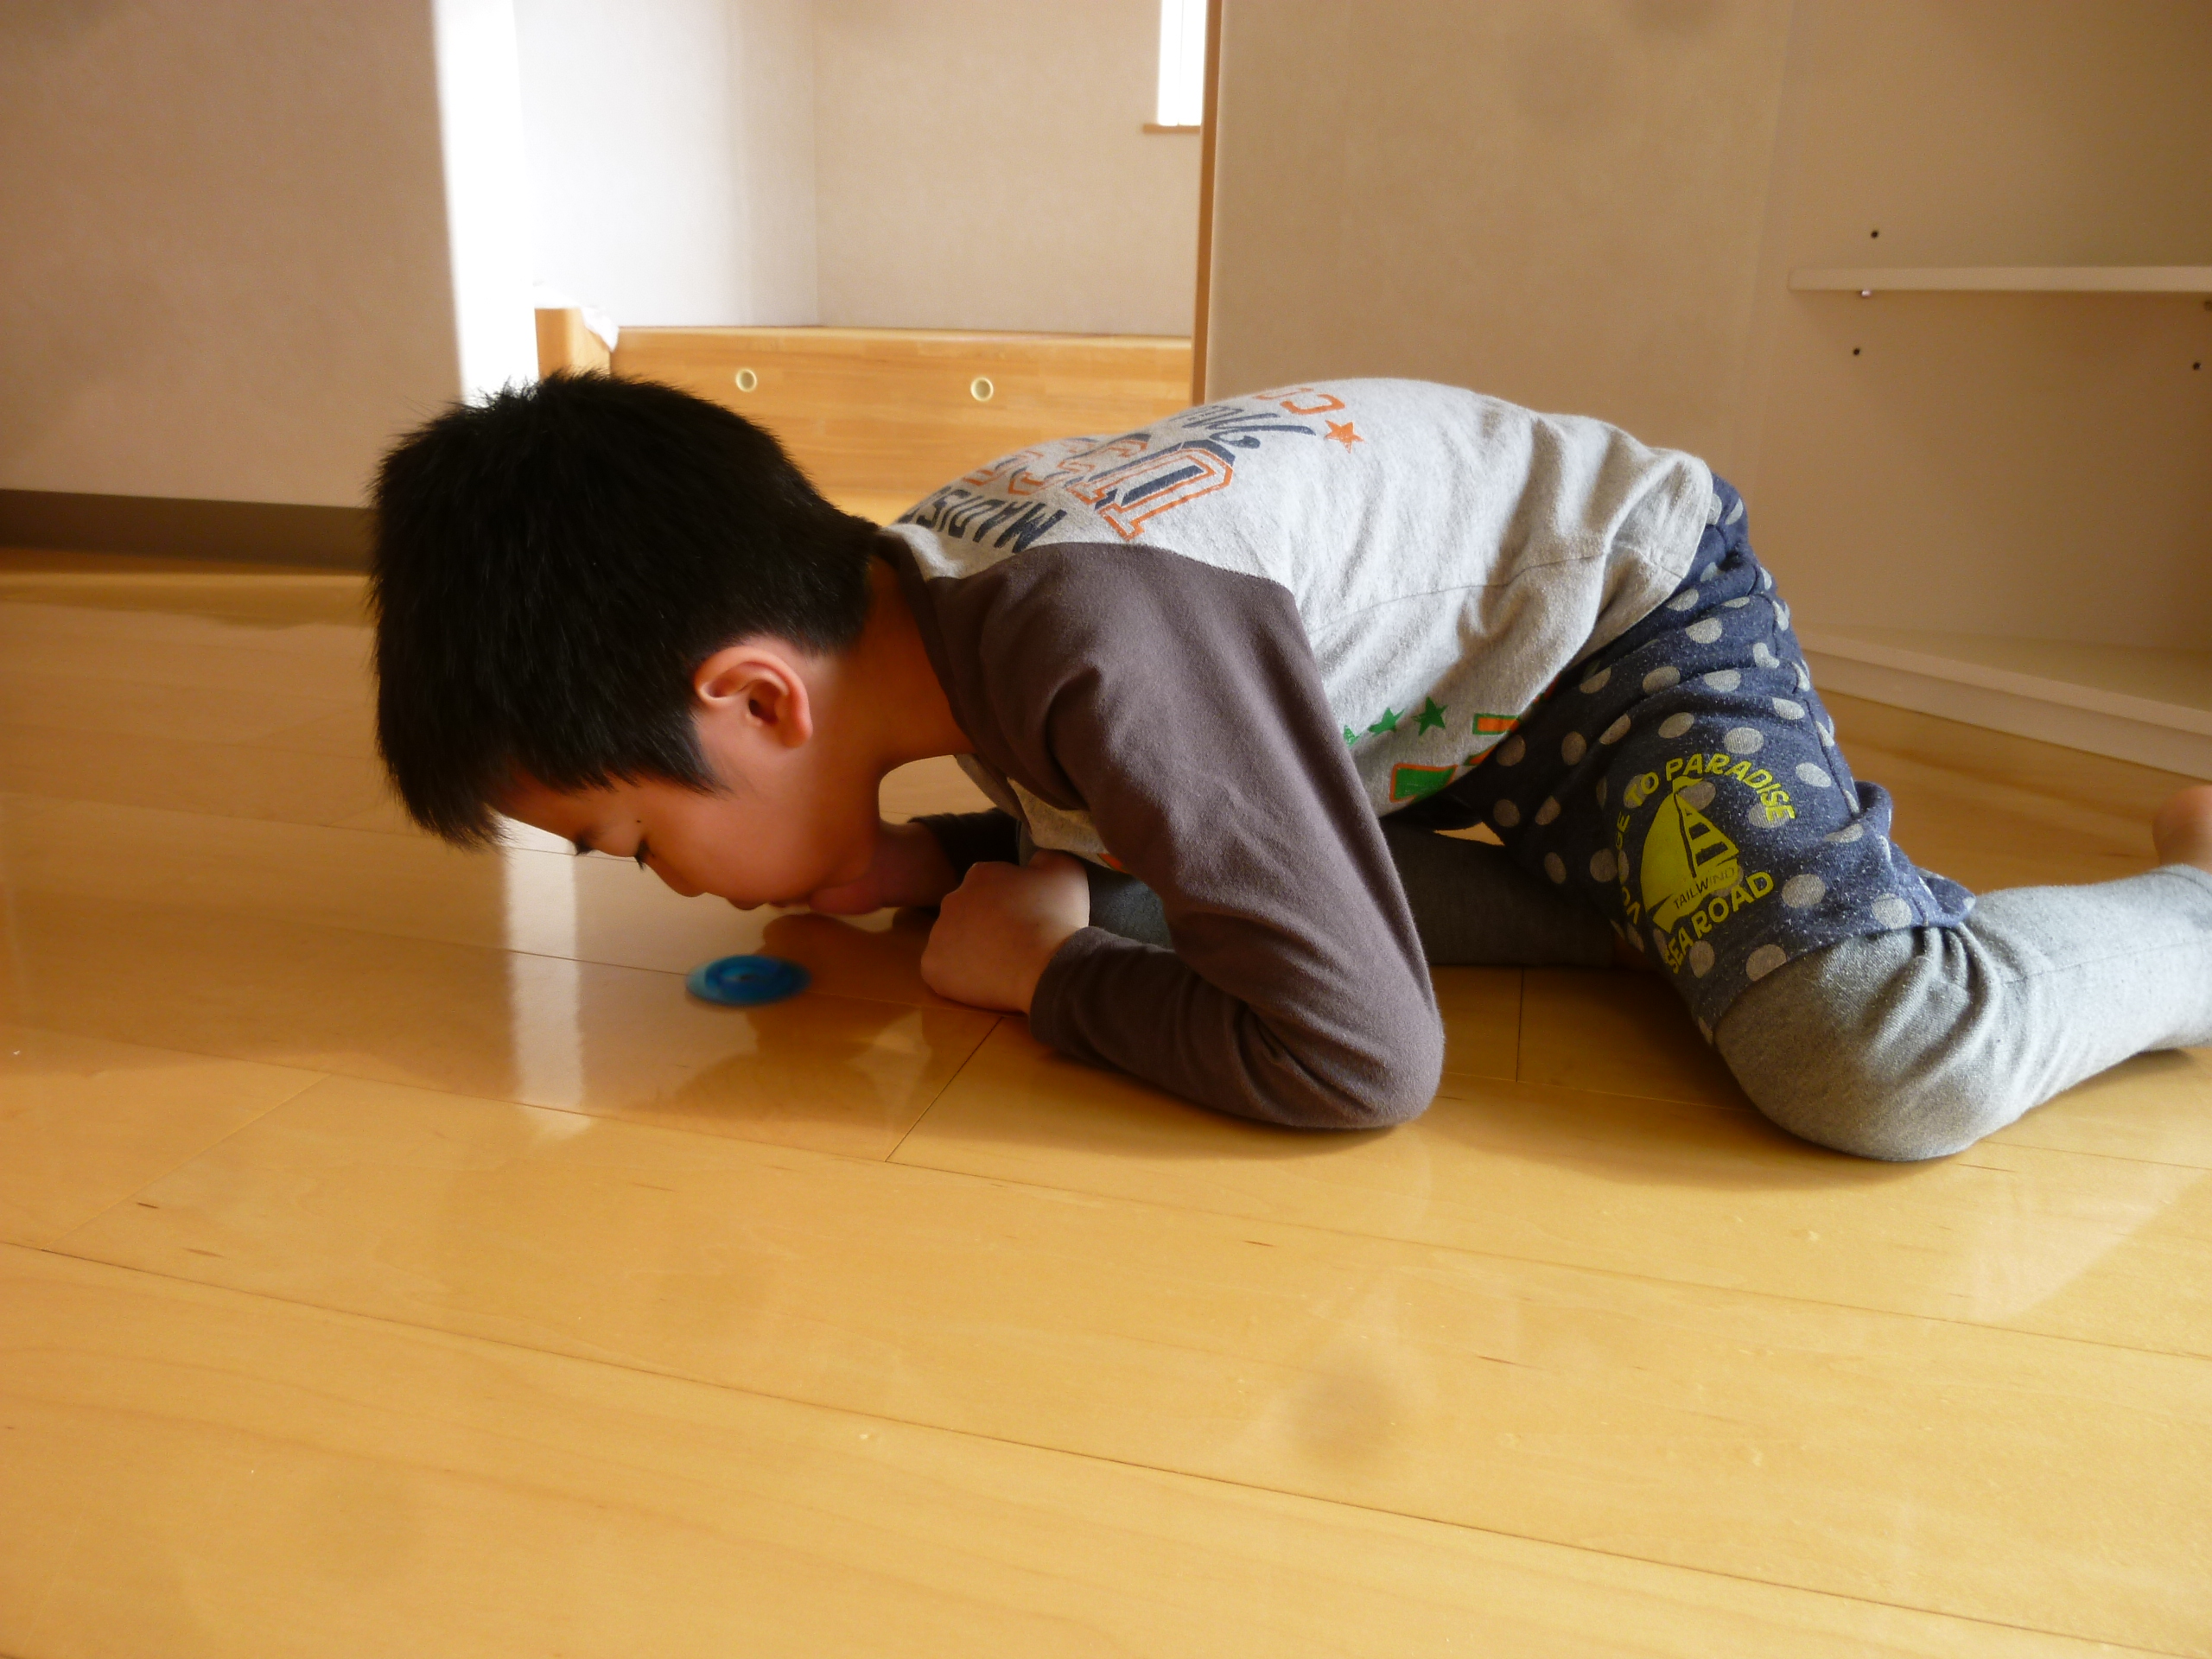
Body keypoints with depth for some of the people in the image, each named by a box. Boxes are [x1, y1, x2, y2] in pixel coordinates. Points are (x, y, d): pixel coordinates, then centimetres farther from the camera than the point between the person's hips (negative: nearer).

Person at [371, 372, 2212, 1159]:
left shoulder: (1097, 650, -39)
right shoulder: (901, 583, -10)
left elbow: (1364, 1064, -34)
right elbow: (1129, 818, 9)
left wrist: (1046, 975, -21)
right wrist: (942, 863, -11)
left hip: (1622, 585, -9)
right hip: (1445, 689, 9)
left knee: (1892, 1062, -28)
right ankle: (1744, 865, 13)